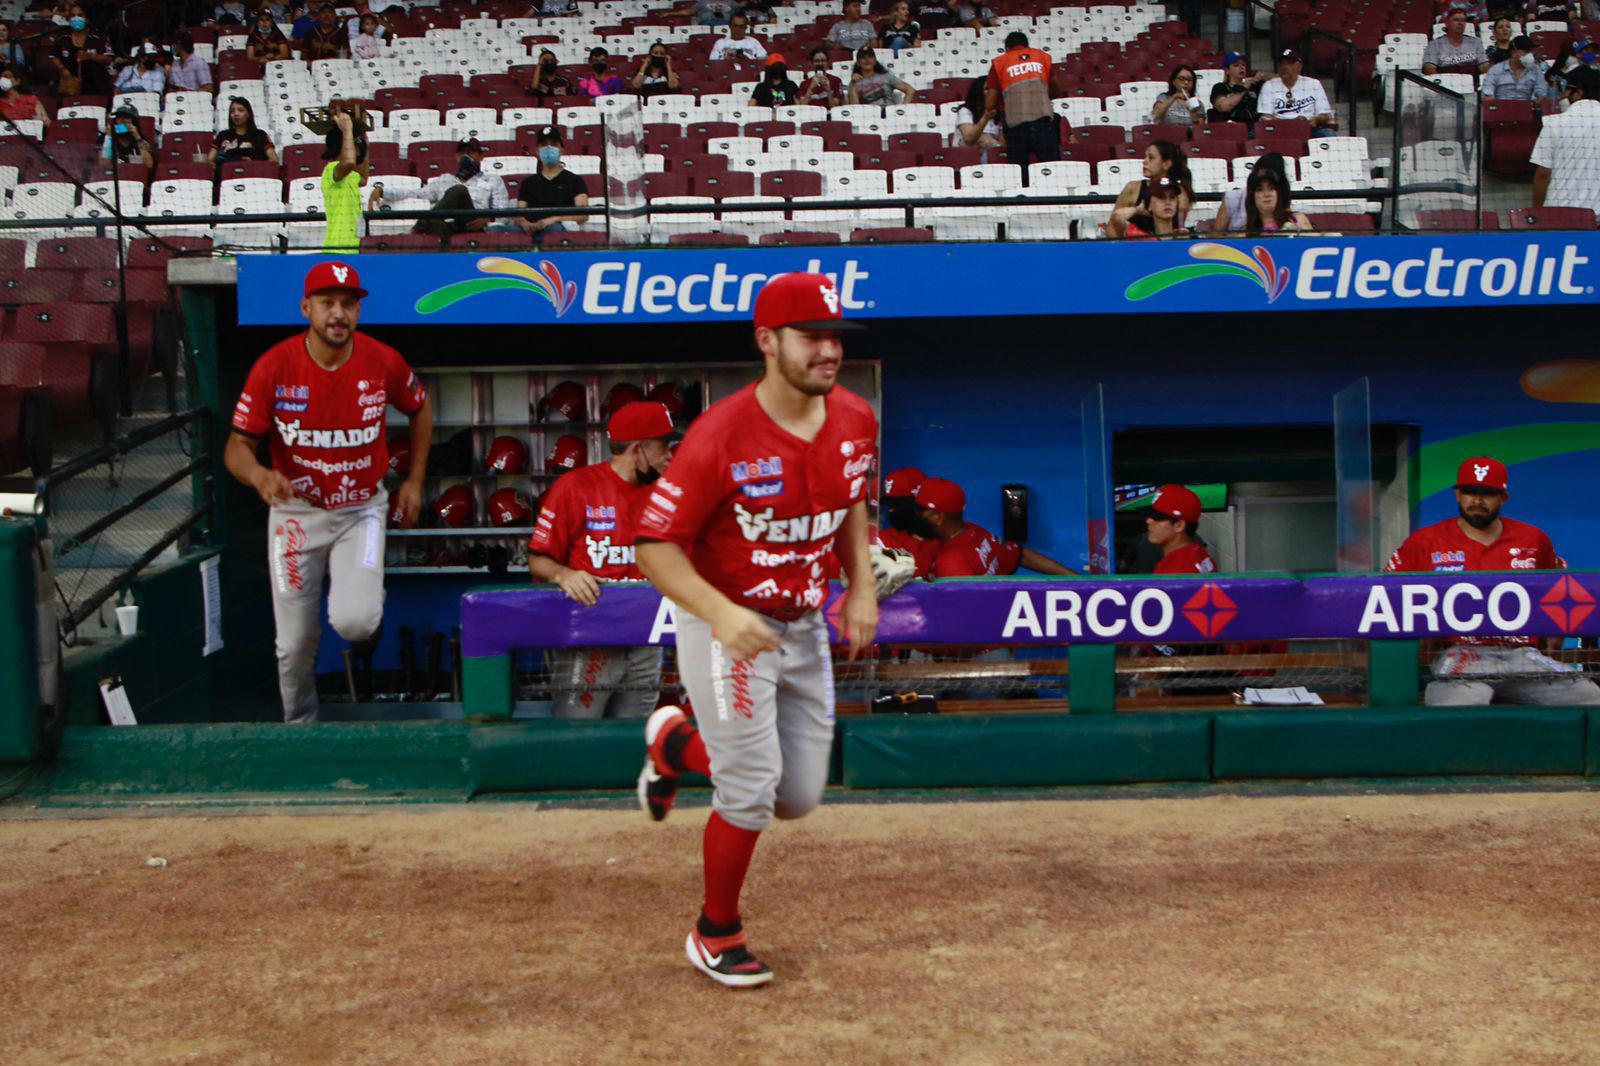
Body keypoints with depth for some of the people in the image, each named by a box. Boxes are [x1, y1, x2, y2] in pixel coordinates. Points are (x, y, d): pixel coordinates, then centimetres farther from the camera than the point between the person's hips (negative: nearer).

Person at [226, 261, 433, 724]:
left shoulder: (383, 362, -11)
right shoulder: (274, 367, -15)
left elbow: (420, 408, 10)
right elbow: (237, 446, -13)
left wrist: (414, 481, 7)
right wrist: (259, 474, -36)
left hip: (361, 510, 0)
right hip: (295, 511, 0)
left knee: (353, 620, -21)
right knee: (296, 642, 6)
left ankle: (368, 619, 18)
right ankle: (299, 728, 34)